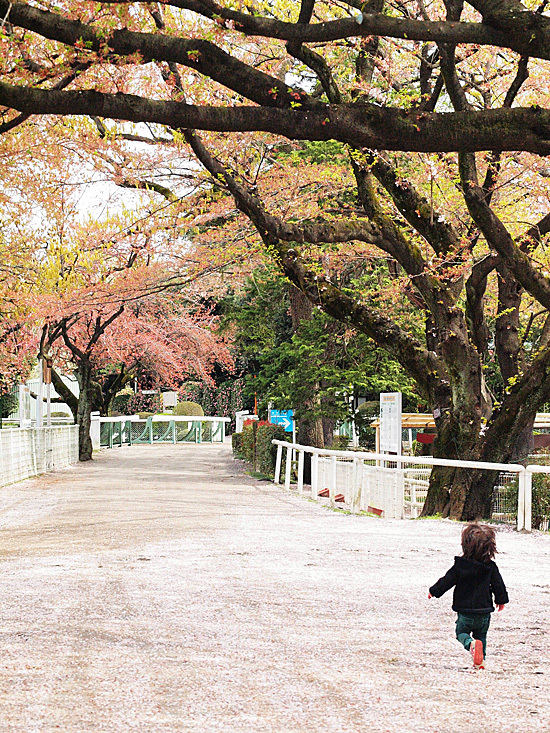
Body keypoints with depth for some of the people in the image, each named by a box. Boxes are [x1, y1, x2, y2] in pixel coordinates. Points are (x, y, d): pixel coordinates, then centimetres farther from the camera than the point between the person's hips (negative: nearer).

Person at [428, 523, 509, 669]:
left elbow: (447, 580, -4)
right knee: (481, 635, 21)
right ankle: (480, 661, 12)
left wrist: (434, 591, 12)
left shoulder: (460, 565, -11)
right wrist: (501, 600, 22)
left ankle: (471, 644, -21)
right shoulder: (490, 566, -4)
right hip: (484, 610, 3)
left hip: (465, 609, -3)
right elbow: (498, 584, 4)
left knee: (461, 633, 11)